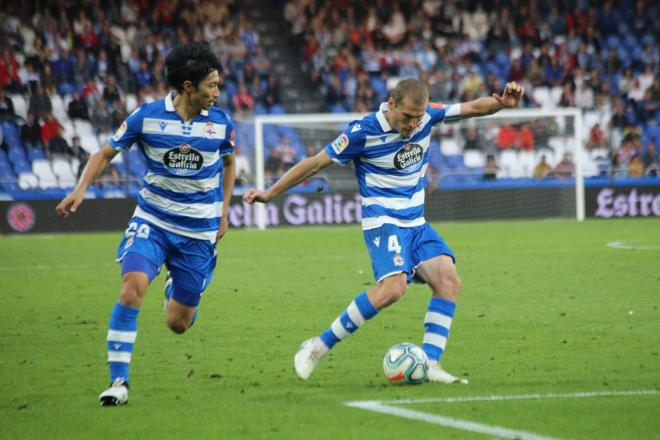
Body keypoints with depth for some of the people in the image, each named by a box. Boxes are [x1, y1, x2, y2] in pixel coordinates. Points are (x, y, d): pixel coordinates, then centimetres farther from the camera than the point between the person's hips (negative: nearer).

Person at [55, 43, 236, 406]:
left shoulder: (221, 123, -3)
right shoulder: (147, 117, -10)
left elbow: (228, 162, 17)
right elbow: (106, 153, 1)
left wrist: (223, 212, 11)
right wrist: (81, 188, -14)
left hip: (199, 231, 2)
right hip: (152, 221, -1)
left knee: (178, 323, 5)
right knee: (133, 286, -27)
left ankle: (176, 291, 44)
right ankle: (118, 380, -18)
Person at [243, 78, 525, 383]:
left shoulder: (426, 117, -1)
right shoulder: (364, 132, -15)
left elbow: (472, 108, 8)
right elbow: (316, 163, -7)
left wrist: (501, 102, -14)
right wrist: (270, 193, -4)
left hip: (416, 223, 7)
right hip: (383, 223, -7)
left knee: (449, 281, -14)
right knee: (393, 287, -28)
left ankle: (430, 365, -13)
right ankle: (318, 347, -18)